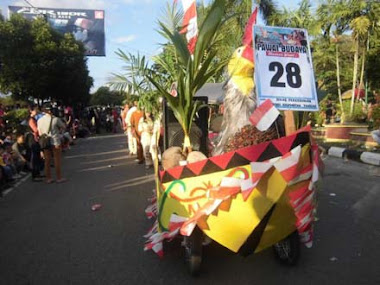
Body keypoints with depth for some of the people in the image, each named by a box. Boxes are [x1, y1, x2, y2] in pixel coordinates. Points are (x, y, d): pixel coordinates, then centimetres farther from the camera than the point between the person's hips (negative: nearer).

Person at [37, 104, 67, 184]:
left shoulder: (39, 120, 0)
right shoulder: (55, 119, -11)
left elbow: (39, 133, 5)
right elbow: (64, 126, 2)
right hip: (55, 142, -4)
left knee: (47, 160, 11)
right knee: (57, 160, 6)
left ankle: (48, 178, 19)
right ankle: (59, 178, 12)